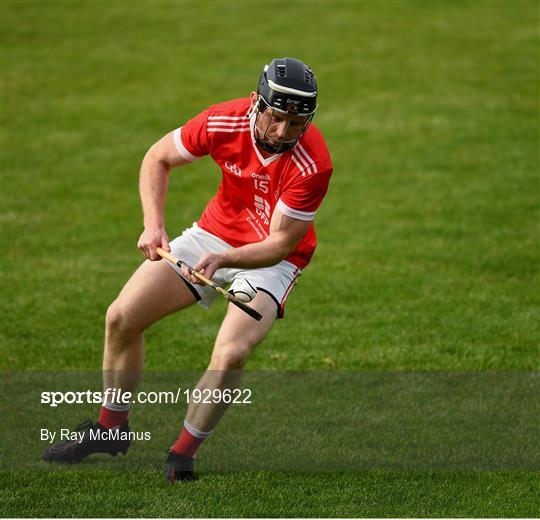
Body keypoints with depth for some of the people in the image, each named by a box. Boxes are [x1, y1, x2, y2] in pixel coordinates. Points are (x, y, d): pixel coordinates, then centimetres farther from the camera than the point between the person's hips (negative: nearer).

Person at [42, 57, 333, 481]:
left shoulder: (312, 164, -30)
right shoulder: (224, 121, -20)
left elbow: (280, 243, -25)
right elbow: (158, 158, -3)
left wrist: (223, 259, -40)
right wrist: (154, 224, -15)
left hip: (272, 259, -4)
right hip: (216, 232, 4)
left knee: (231, 354, -27)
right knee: (122, 318, -3)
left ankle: (183, 454, -5)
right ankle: (111, 429, 18)